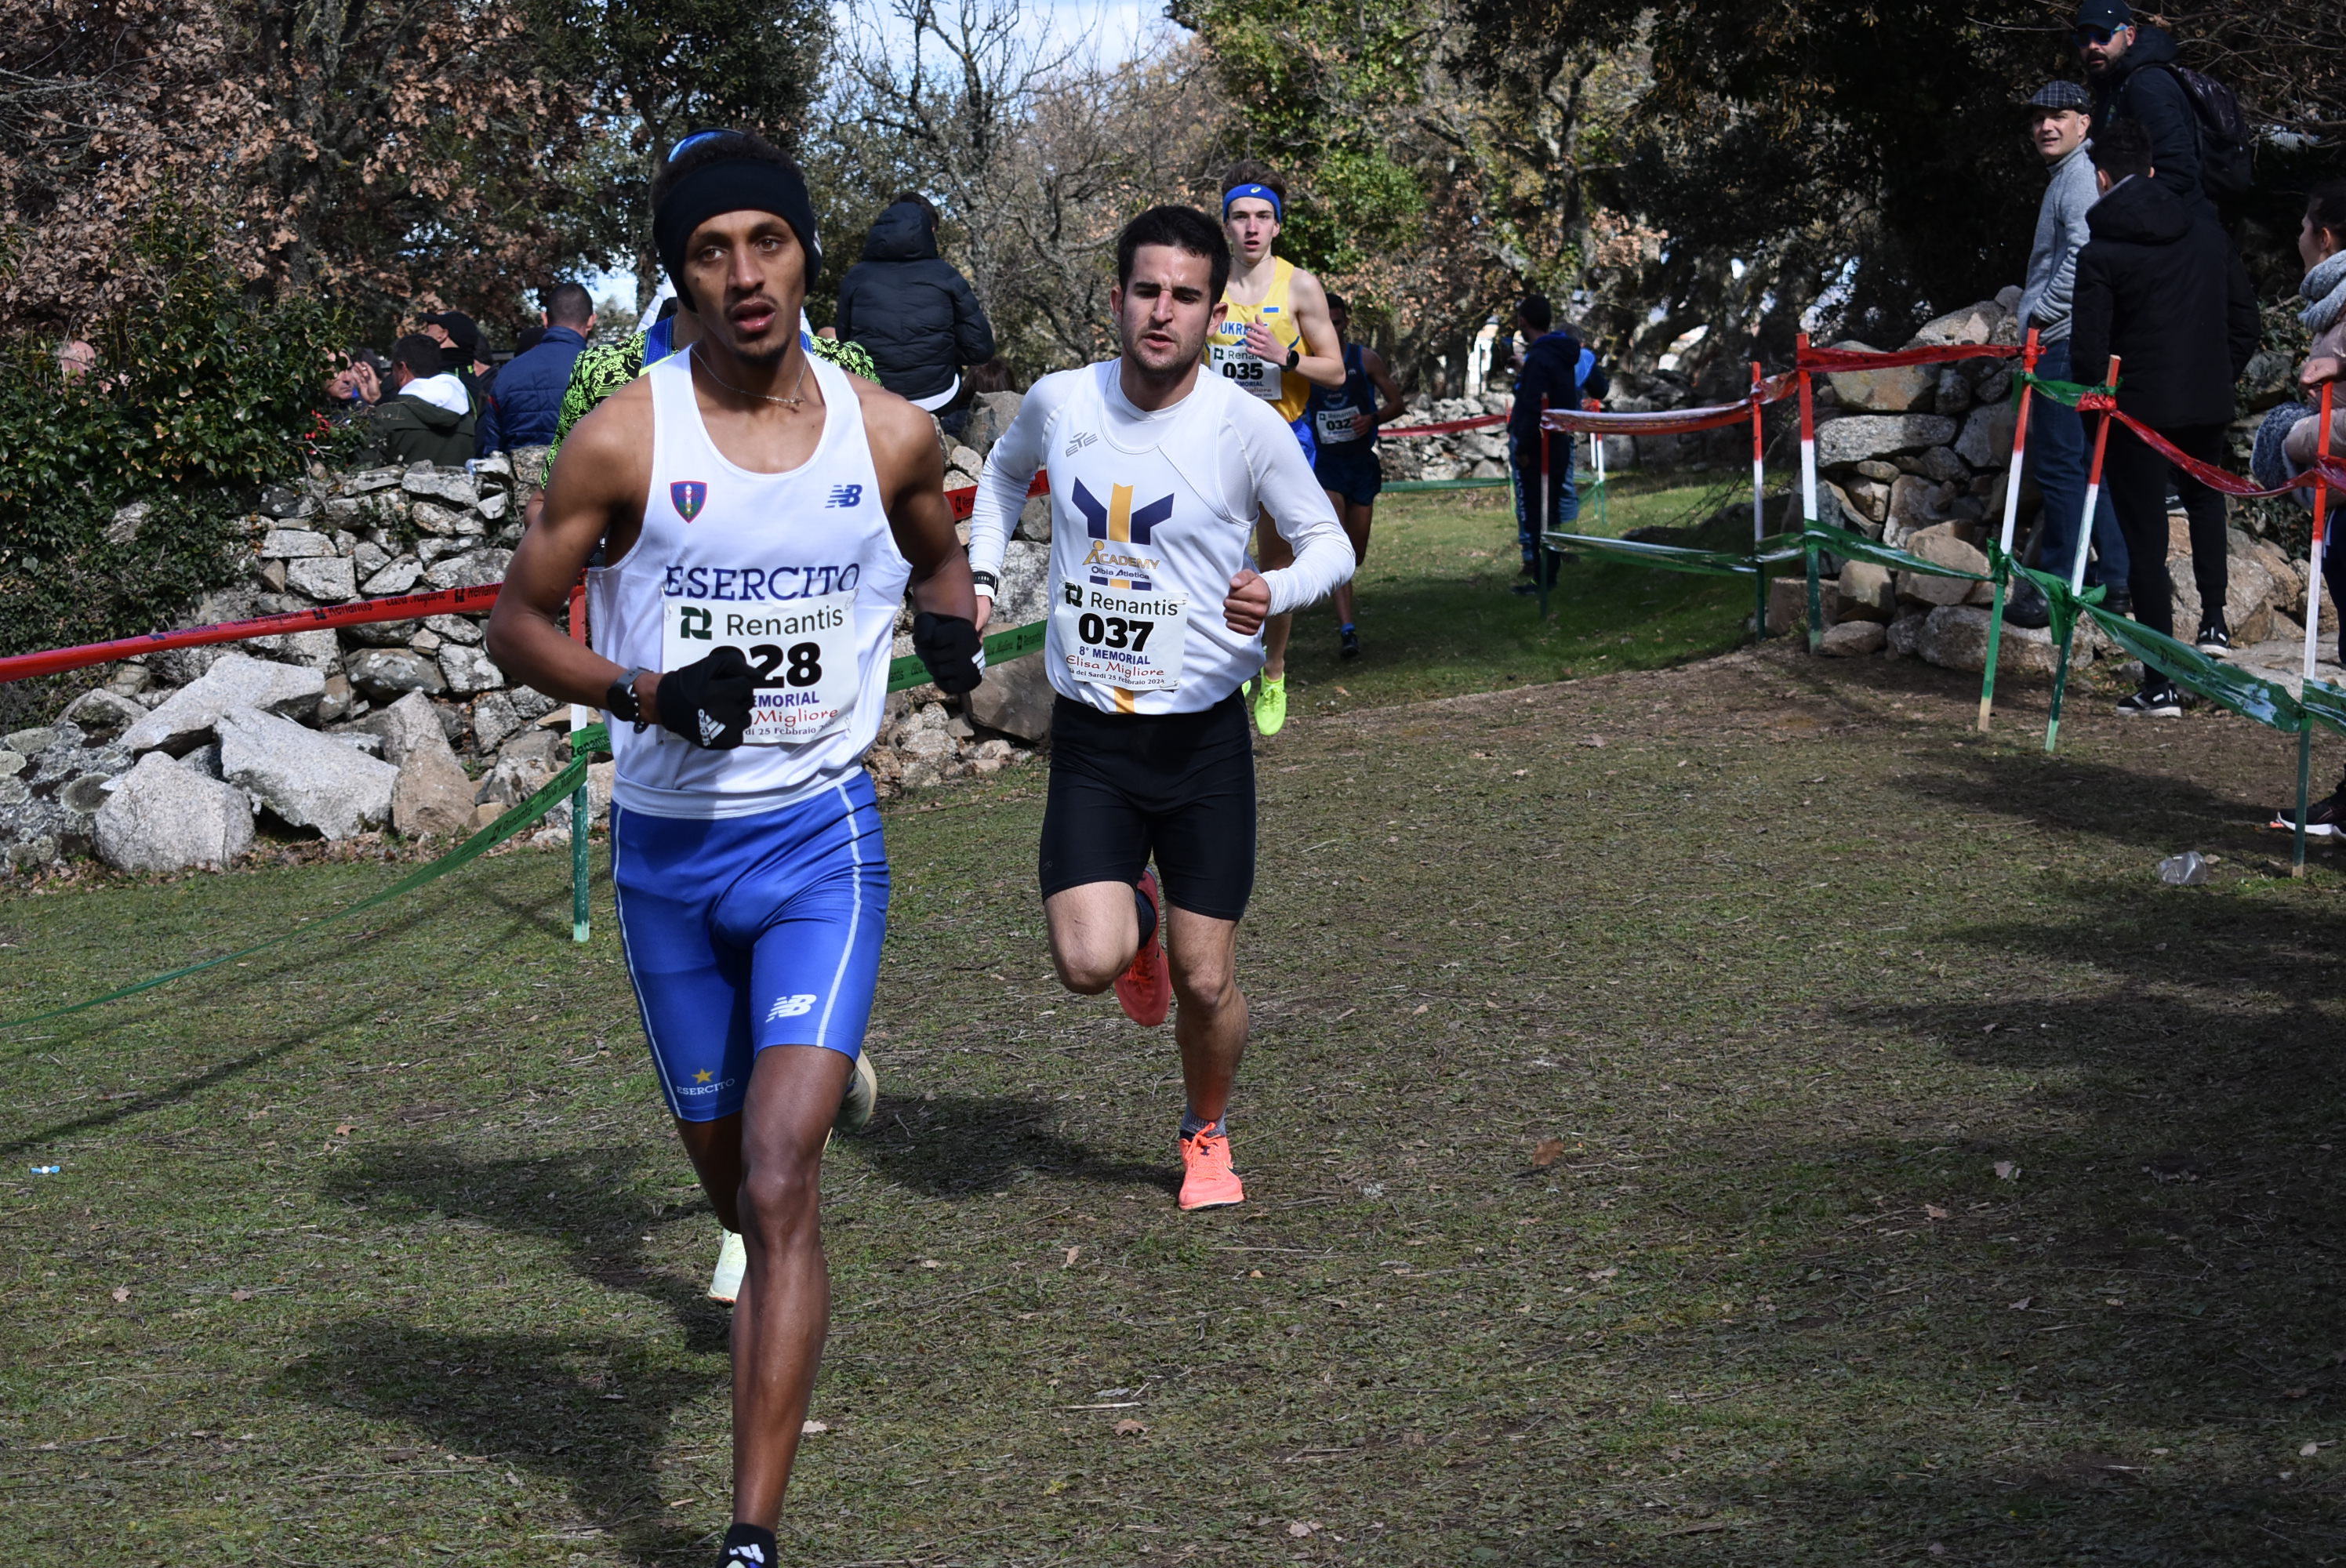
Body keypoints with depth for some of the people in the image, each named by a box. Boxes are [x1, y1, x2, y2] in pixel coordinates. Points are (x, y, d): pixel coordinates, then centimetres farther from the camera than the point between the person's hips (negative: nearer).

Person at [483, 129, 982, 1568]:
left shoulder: (889, 435, -2)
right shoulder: (624, 442, -8)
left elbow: (937, 551, 20)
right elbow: (519, 621, 1)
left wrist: (949, 626, -3)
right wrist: (645, 693, -16)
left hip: (821, 840, -1)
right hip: (668, 844, 1)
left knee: (783, 1178, -16)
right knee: (730, 1170, 16)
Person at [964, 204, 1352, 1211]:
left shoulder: (1247, 427, -11)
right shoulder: (1060, 402, -2)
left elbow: (1330, 542, 0)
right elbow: (1006, 469, 22)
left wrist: (1277, 592, -22)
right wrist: (978, 572, 8)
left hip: (1204, 738, -1)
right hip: (1089, 739, 1)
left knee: (1205, 984, 1)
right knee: (1088, 964, -16)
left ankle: (1207, 1134, 33)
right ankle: (1131, 917, 23)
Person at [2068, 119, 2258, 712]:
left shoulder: (2100, 254, -11)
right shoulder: (2206, 233, 4)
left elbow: (2088, 350, -13)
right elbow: (2244, 318, 8)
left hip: (2136, 406, -4)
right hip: (2205, 403, 5)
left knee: (2145, 539, 2)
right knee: (2204, 497, 32)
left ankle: (2161, 685, 1)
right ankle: (2214, 620, 15)